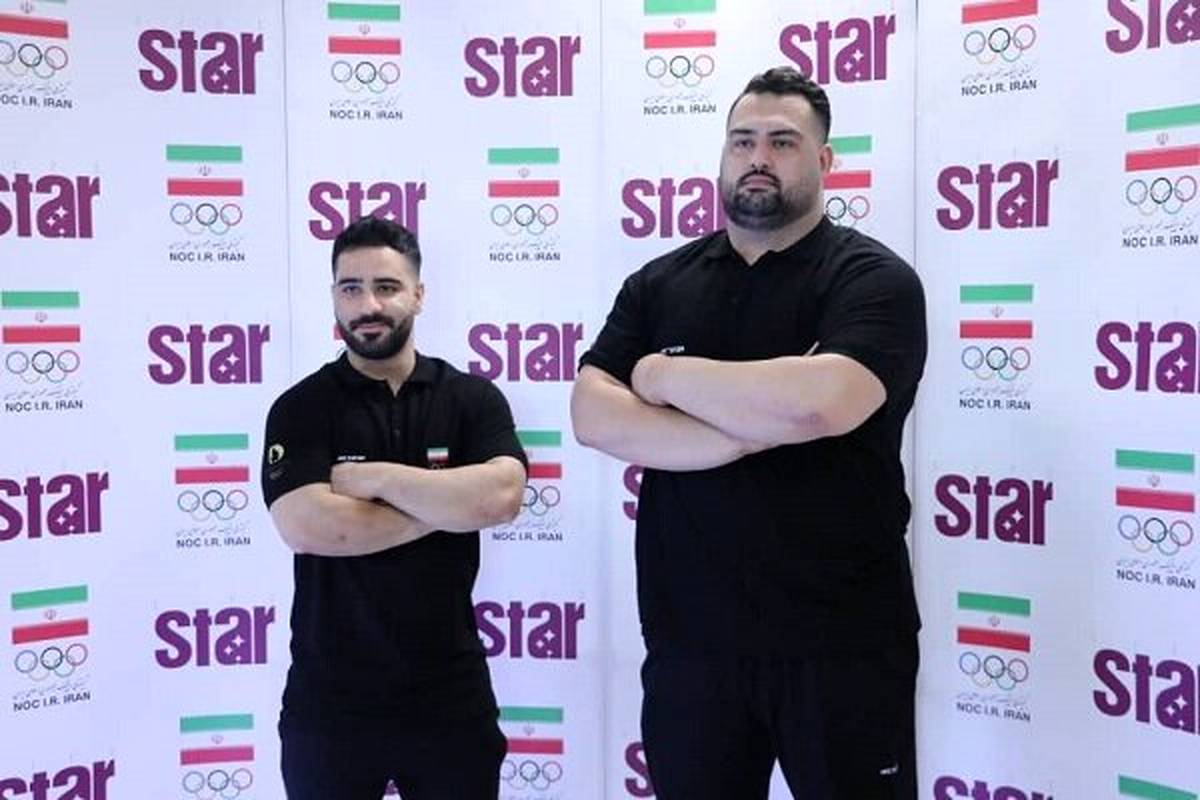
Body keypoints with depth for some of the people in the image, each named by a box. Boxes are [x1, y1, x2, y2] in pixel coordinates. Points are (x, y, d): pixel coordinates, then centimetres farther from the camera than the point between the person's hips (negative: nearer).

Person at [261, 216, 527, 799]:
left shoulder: (473, 398, 0)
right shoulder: (299, 409, -3)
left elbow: (499, 498, -17)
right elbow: (305, 526, -19)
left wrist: (371, 477, -15)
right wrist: (448, 504, -14)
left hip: (450, 696, 1)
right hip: (329, 701, -1)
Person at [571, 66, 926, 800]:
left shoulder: (873, 278, -6)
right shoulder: (658, 284, 7)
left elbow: (822, 402, -25)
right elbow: (593, 415, -7)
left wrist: (666, 375, -11)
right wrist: (757, 428, -17)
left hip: (841, 644, -3)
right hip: (688, 640, 4)